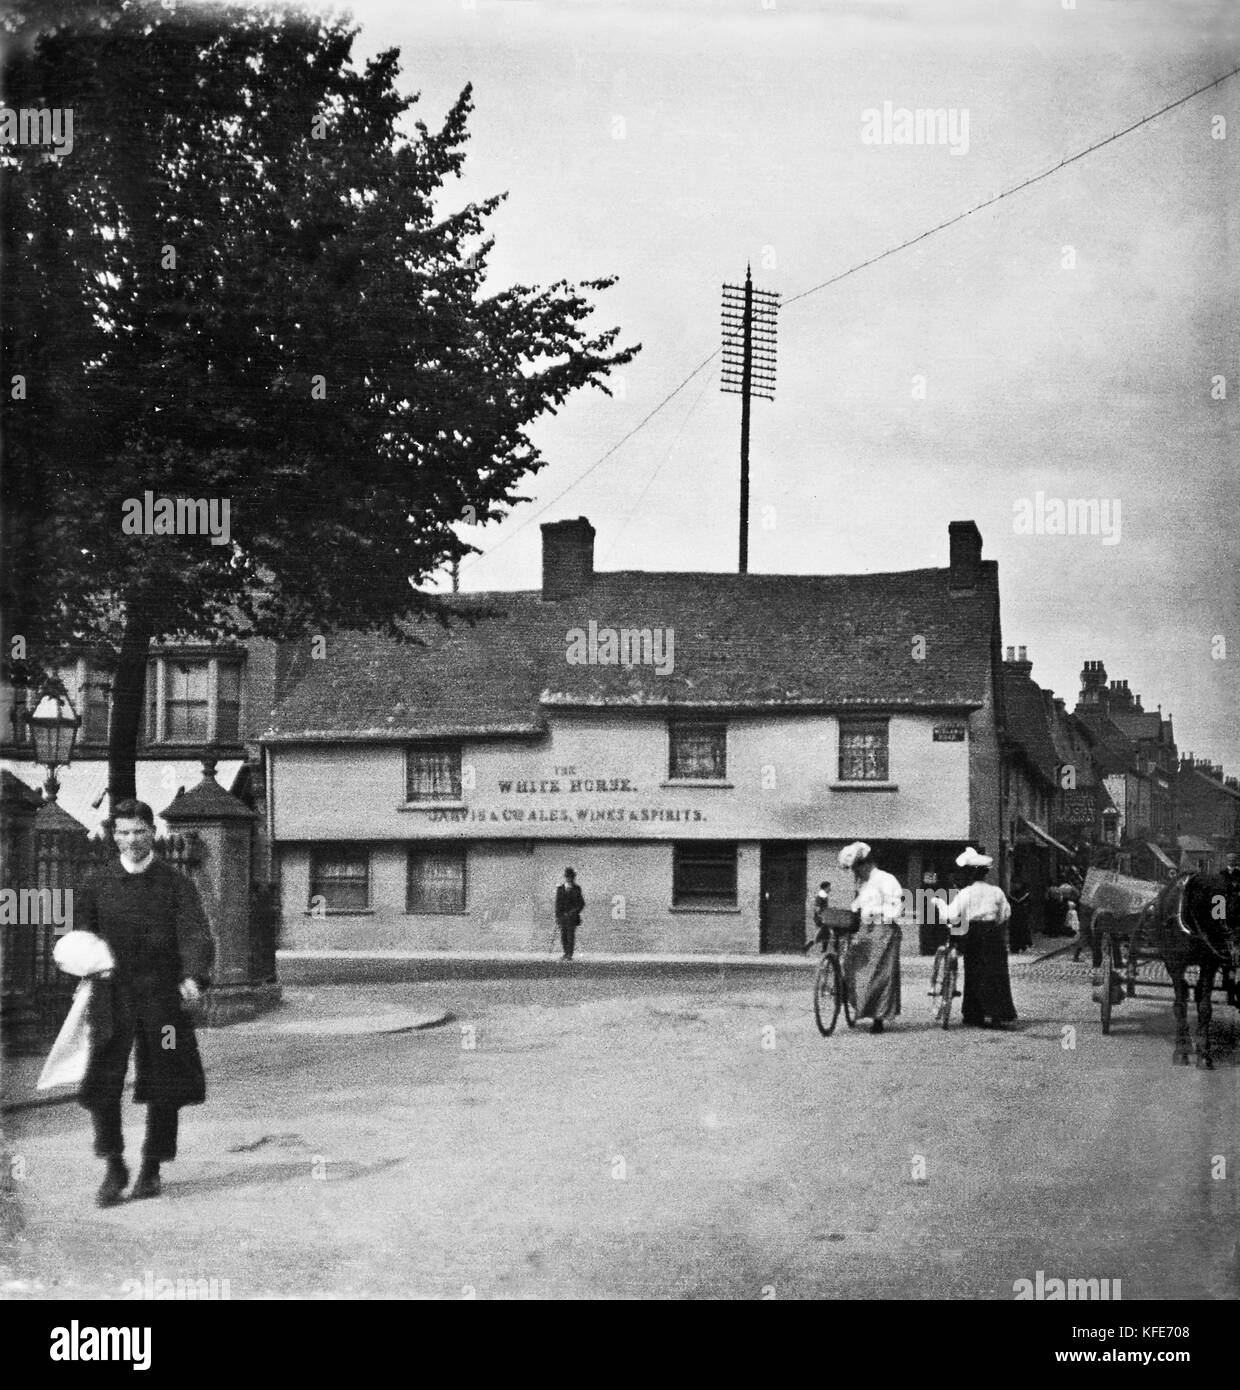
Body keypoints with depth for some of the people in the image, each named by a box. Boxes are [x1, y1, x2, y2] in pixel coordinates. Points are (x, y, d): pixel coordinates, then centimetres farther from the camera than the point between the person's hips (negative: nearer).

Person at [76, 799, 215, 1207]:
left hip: (162, 995, 0)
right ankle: (114, 1169, 8)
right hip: (111, 998, 1)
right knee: (102, 1085, -8)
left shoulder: (175, 884, 4)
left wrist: (195, 976, -24)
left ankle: (151, 1169, 20)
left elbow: (195, 933, -7)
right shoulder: (97, 885, 10)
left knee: (164, 1088, 4)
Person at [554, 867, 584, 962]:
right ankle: (566, 953, 15)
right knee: (563, 935, 3)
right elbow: (557, 903, 9)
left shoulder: (576, 889, 2)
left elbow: (581, 903, 5)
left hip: (572, 916, -3)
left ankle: (570, 955, 0)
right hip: (562, 915, 3)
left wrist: (575, 911, -8)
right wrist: (557, 917, 4)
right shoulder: (560, 889, 9)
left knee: (571, 935, -5)